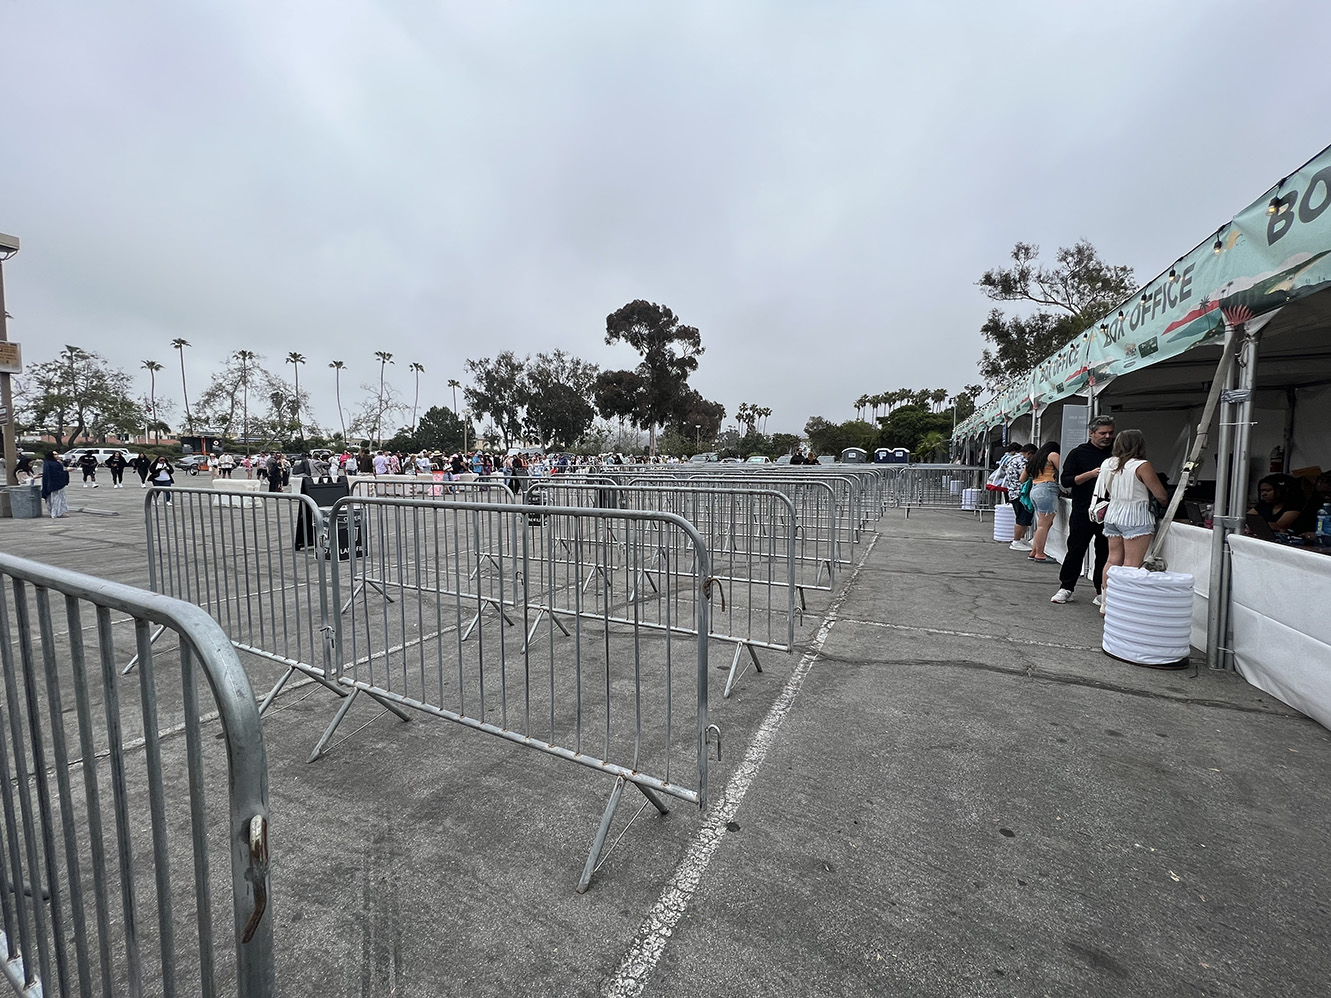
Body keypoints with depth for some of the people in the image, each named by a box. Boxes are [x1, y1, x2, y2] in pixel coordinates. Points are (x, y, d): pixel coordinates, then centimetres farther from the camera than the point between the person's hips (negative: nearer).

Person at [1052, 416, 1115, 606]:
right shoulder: (1079, 453, 2)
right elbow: (1065, 480, -5)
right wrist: (1091, 474, -16)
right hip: (1083, 512, -3)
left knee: (1105, 552, 7)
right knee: (1076, 550, 3)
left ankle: (1101, 592, 16)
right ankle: (1066, 588, 13)